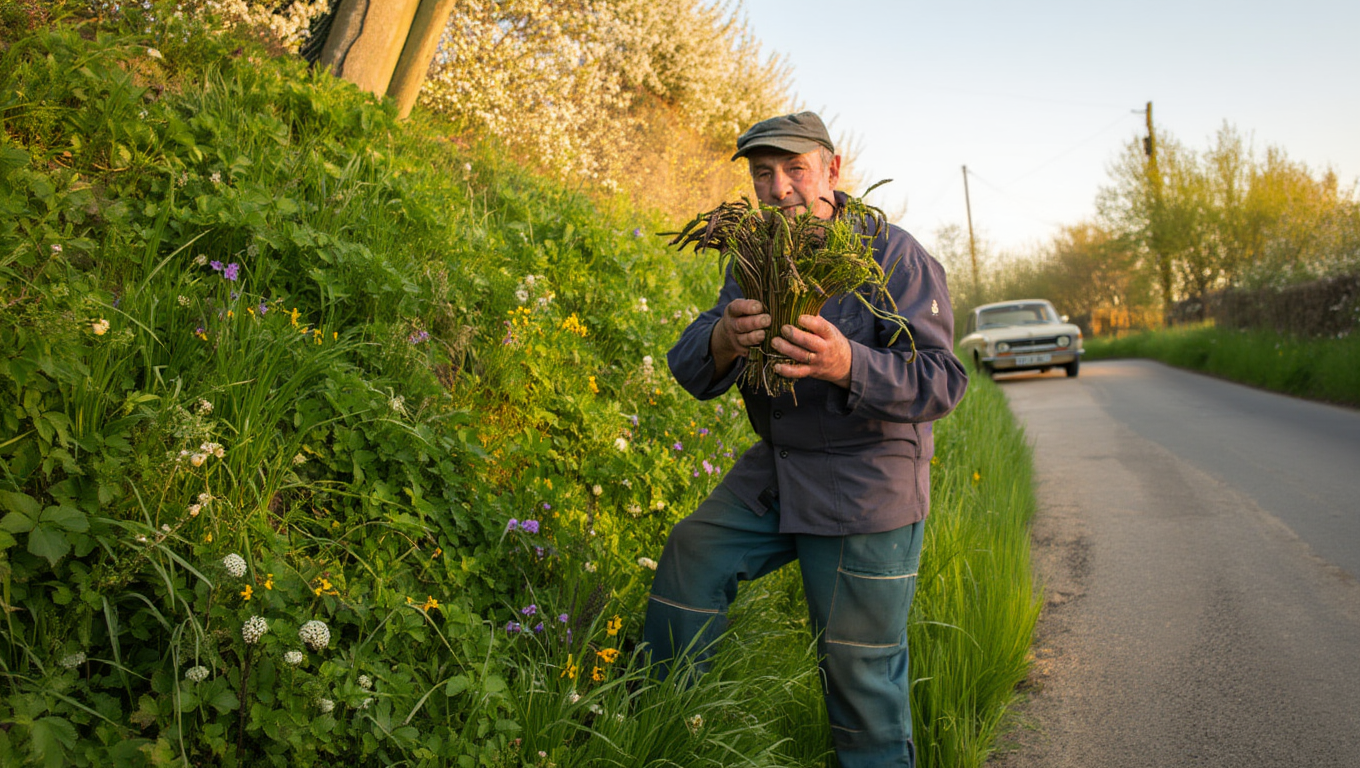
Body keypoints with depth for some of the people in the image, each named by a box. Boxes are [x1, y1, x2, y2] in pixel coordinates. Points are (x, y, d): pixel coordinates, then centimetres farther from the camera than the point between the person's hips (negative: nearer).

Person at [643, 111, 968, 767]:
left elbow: (941, 381, -21)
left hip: (865, 486, -6)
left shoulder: (891, 253, -13)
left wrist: (846, 364, -41)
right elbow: (689, 369, -5)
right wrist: (722, 342, -30)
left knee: (860, 665, 0)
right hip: (773, 470, 6)